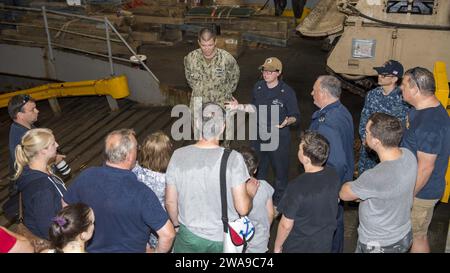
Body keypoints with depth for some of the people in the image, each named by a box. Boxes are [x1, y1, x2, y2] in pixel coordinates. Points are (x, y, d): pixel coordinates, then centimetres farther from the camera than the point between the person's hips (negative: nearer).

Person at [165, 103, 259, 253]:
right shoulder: (234, 159, -21)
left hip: (189, 236, 1)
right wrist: (251, 192, 2)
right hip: (223, 239, -1)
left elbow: (170, 202, -5)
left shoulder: (178, 156, -14)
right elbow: (242, 208, -19)